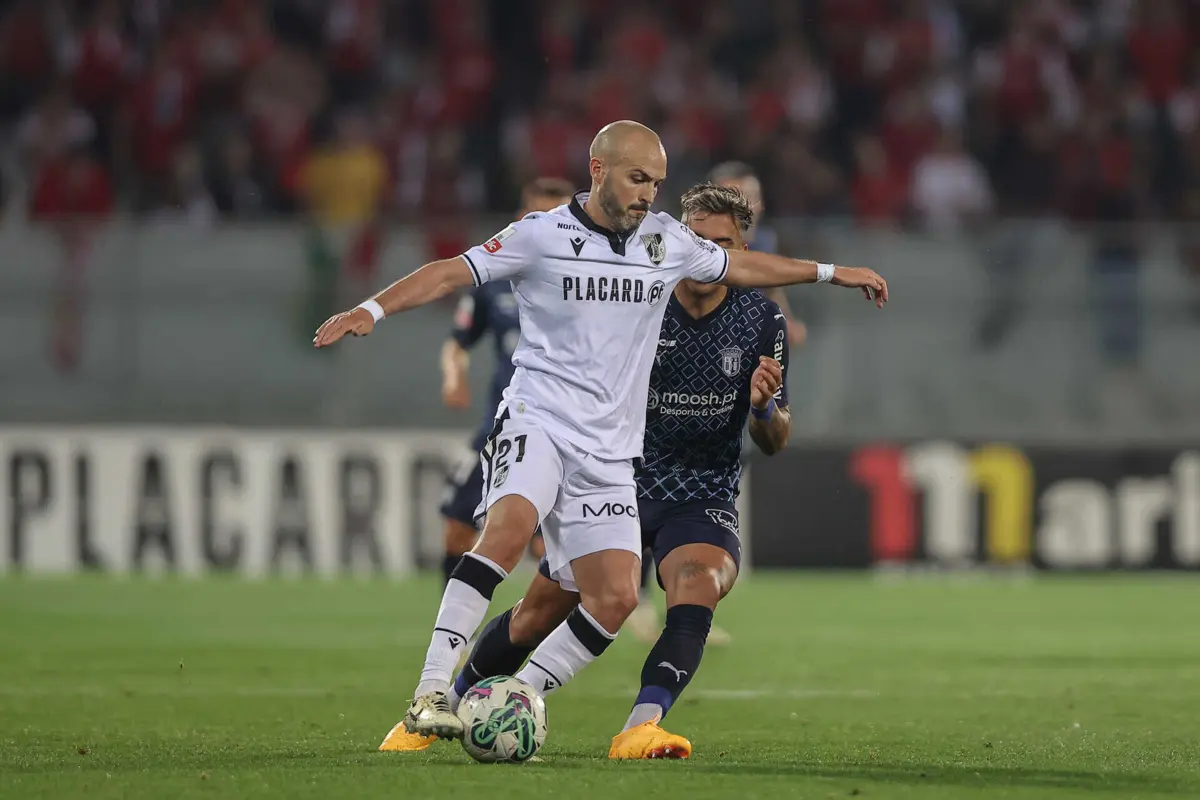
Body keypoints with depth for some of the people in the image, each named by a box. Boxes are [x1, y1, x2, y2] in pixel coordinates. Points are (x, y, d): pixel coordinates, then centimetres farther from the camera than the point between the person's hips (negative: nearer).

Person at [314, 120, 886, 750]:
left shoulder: (667, 242, 11)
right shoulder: (541, 236, -3)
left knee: (615, 597, -8)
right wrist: (372, 309, -17)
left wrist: (829, 273, 33)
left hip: (608, 450, 6)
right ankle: (431, 693, -36)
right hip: (537, 420, -6)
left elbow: (739, 265, 27)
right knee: (508, 528, -33)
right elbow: (451, 273, -4)